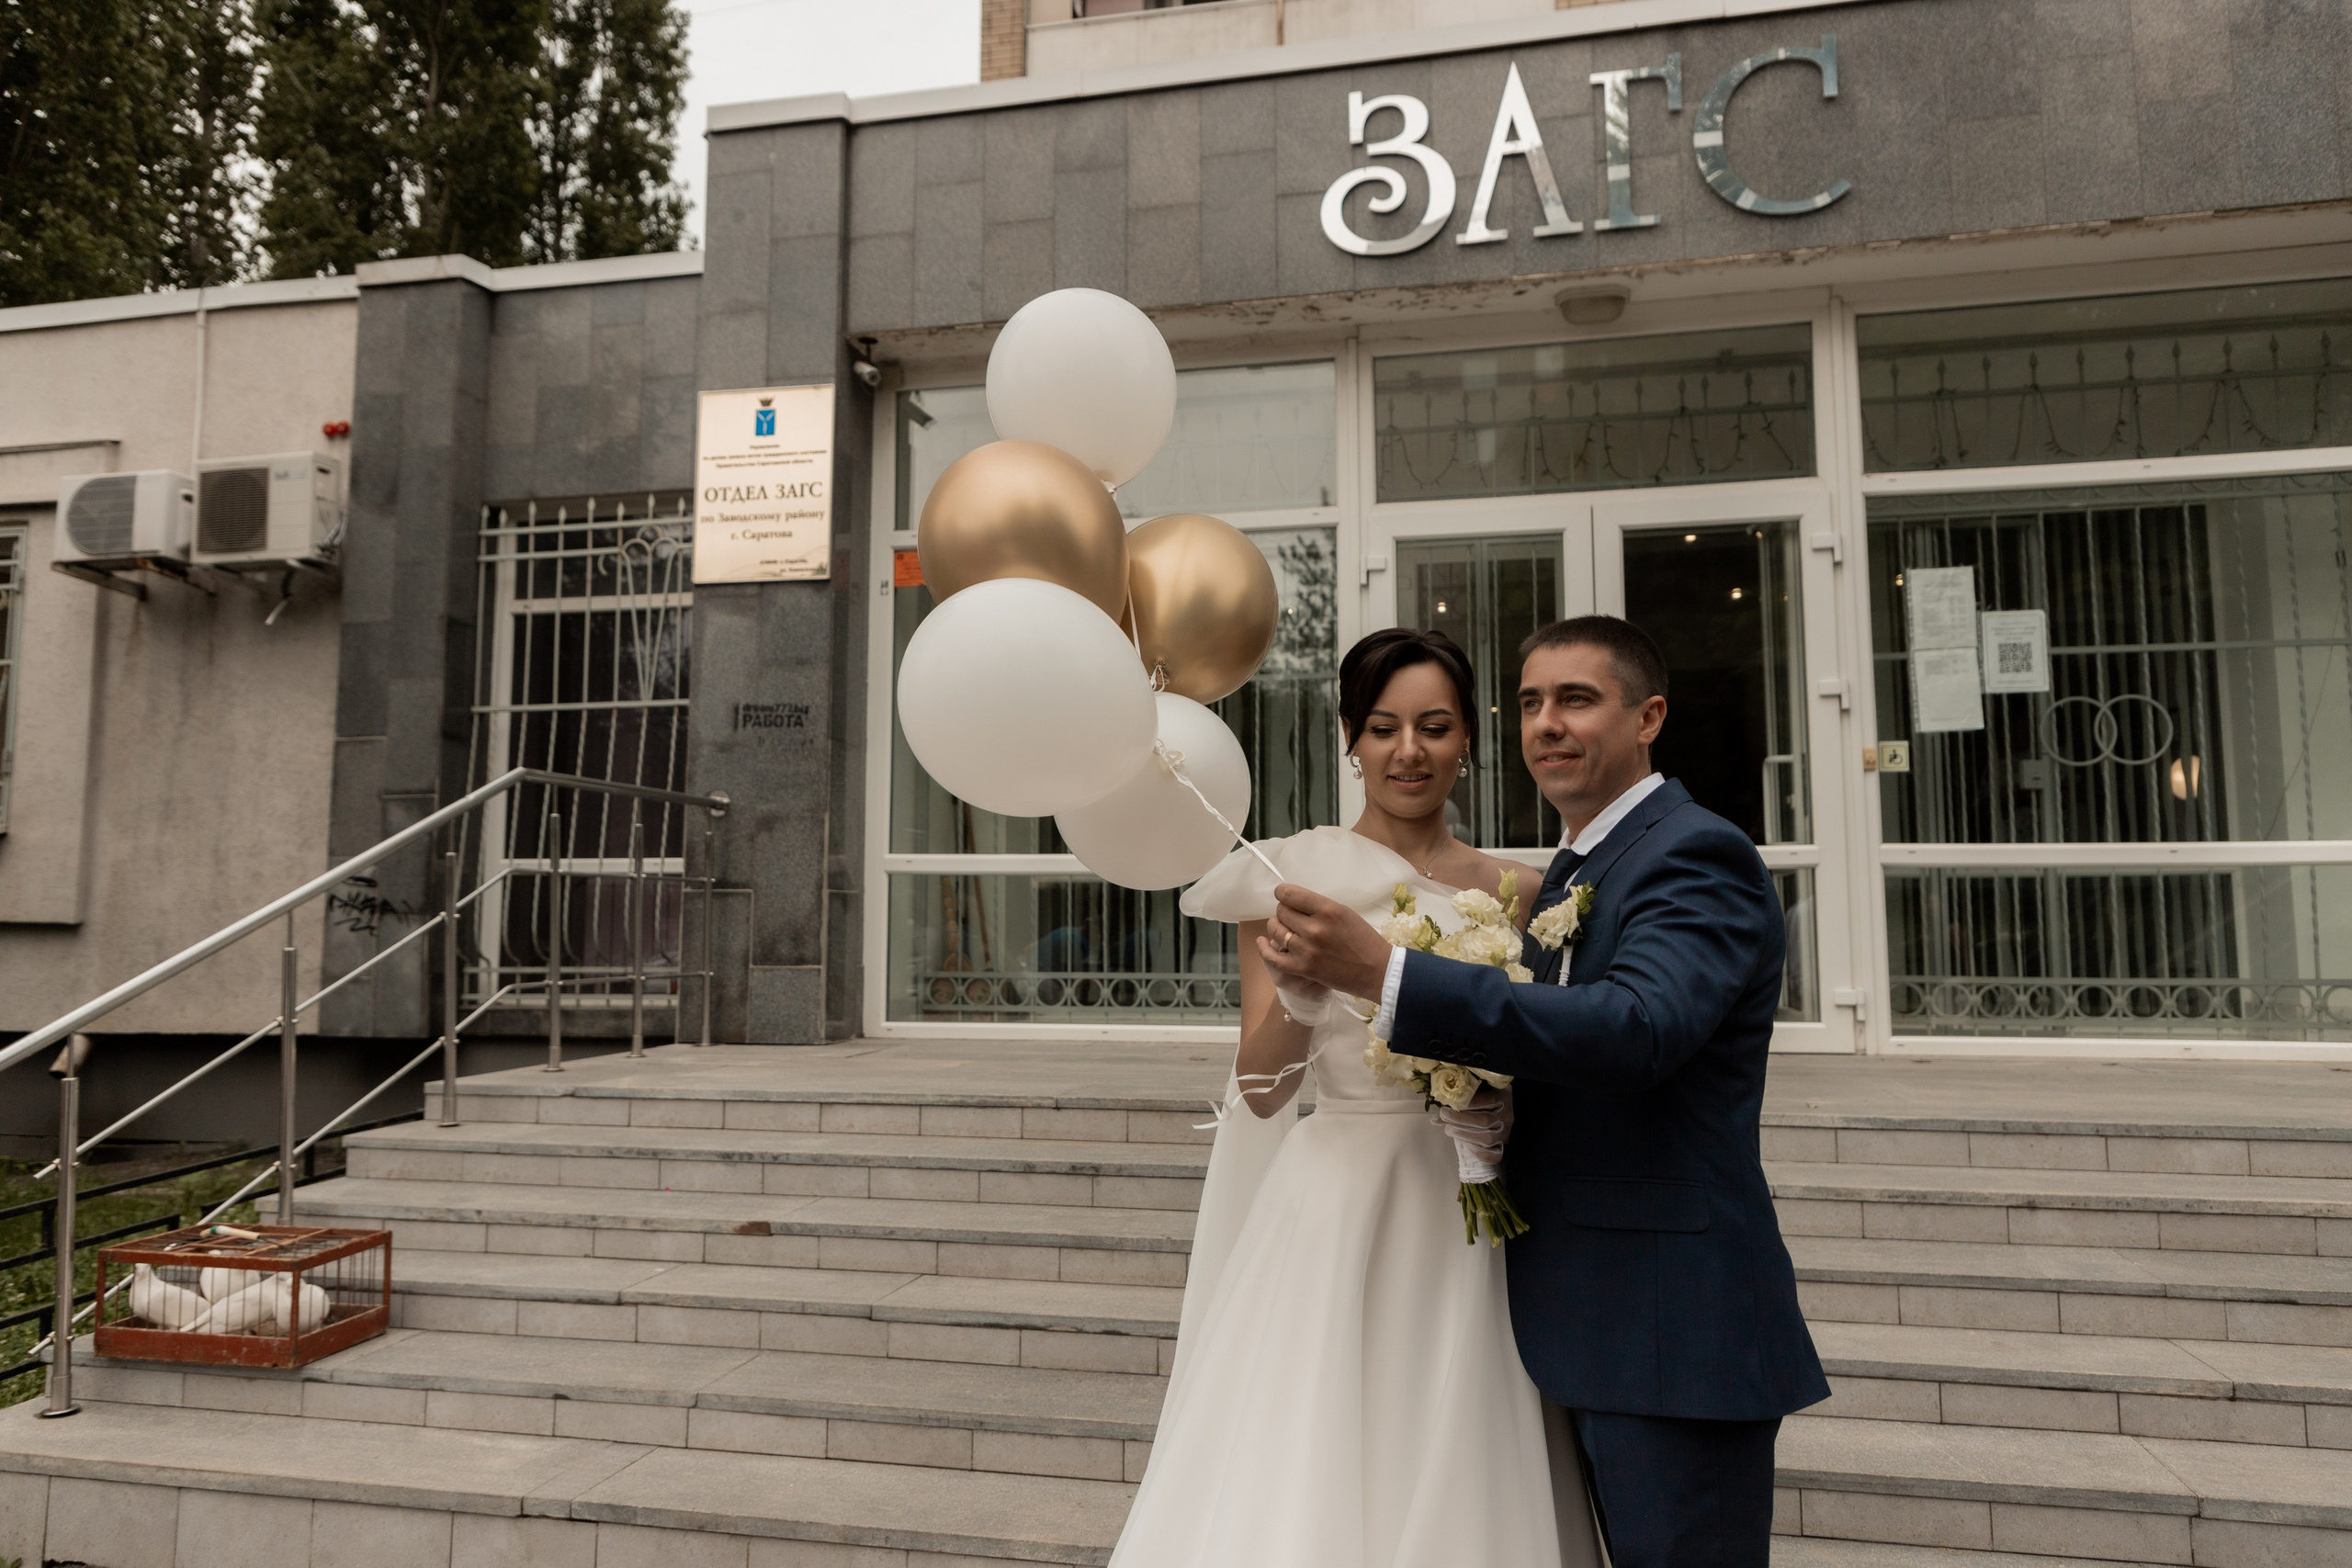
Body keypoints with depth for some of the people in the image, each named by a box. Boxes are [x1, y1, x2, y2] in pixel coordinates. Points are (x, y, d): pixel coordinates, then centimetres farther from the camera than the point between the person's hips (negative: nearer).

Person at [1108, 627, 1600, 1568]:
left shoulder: (1511, 892, 6)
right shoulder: (1292, 875, -2)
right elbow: (1259, 1091, -5)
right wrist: (1299, 988, -22)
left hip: (1466, 1218, 3)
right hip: (1332, 1209, -2)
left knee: (1455, 1489, 10)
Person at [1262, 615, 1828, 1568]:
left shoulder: (1698, 856, -14)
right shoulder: (1573, 873, 14)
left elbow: (1636, 1026, -33)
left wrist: (1383, 973, -37)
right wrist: (1493, 1108, -7)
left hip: (1673, 1329, -8)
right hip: (1590, 1325, 9)